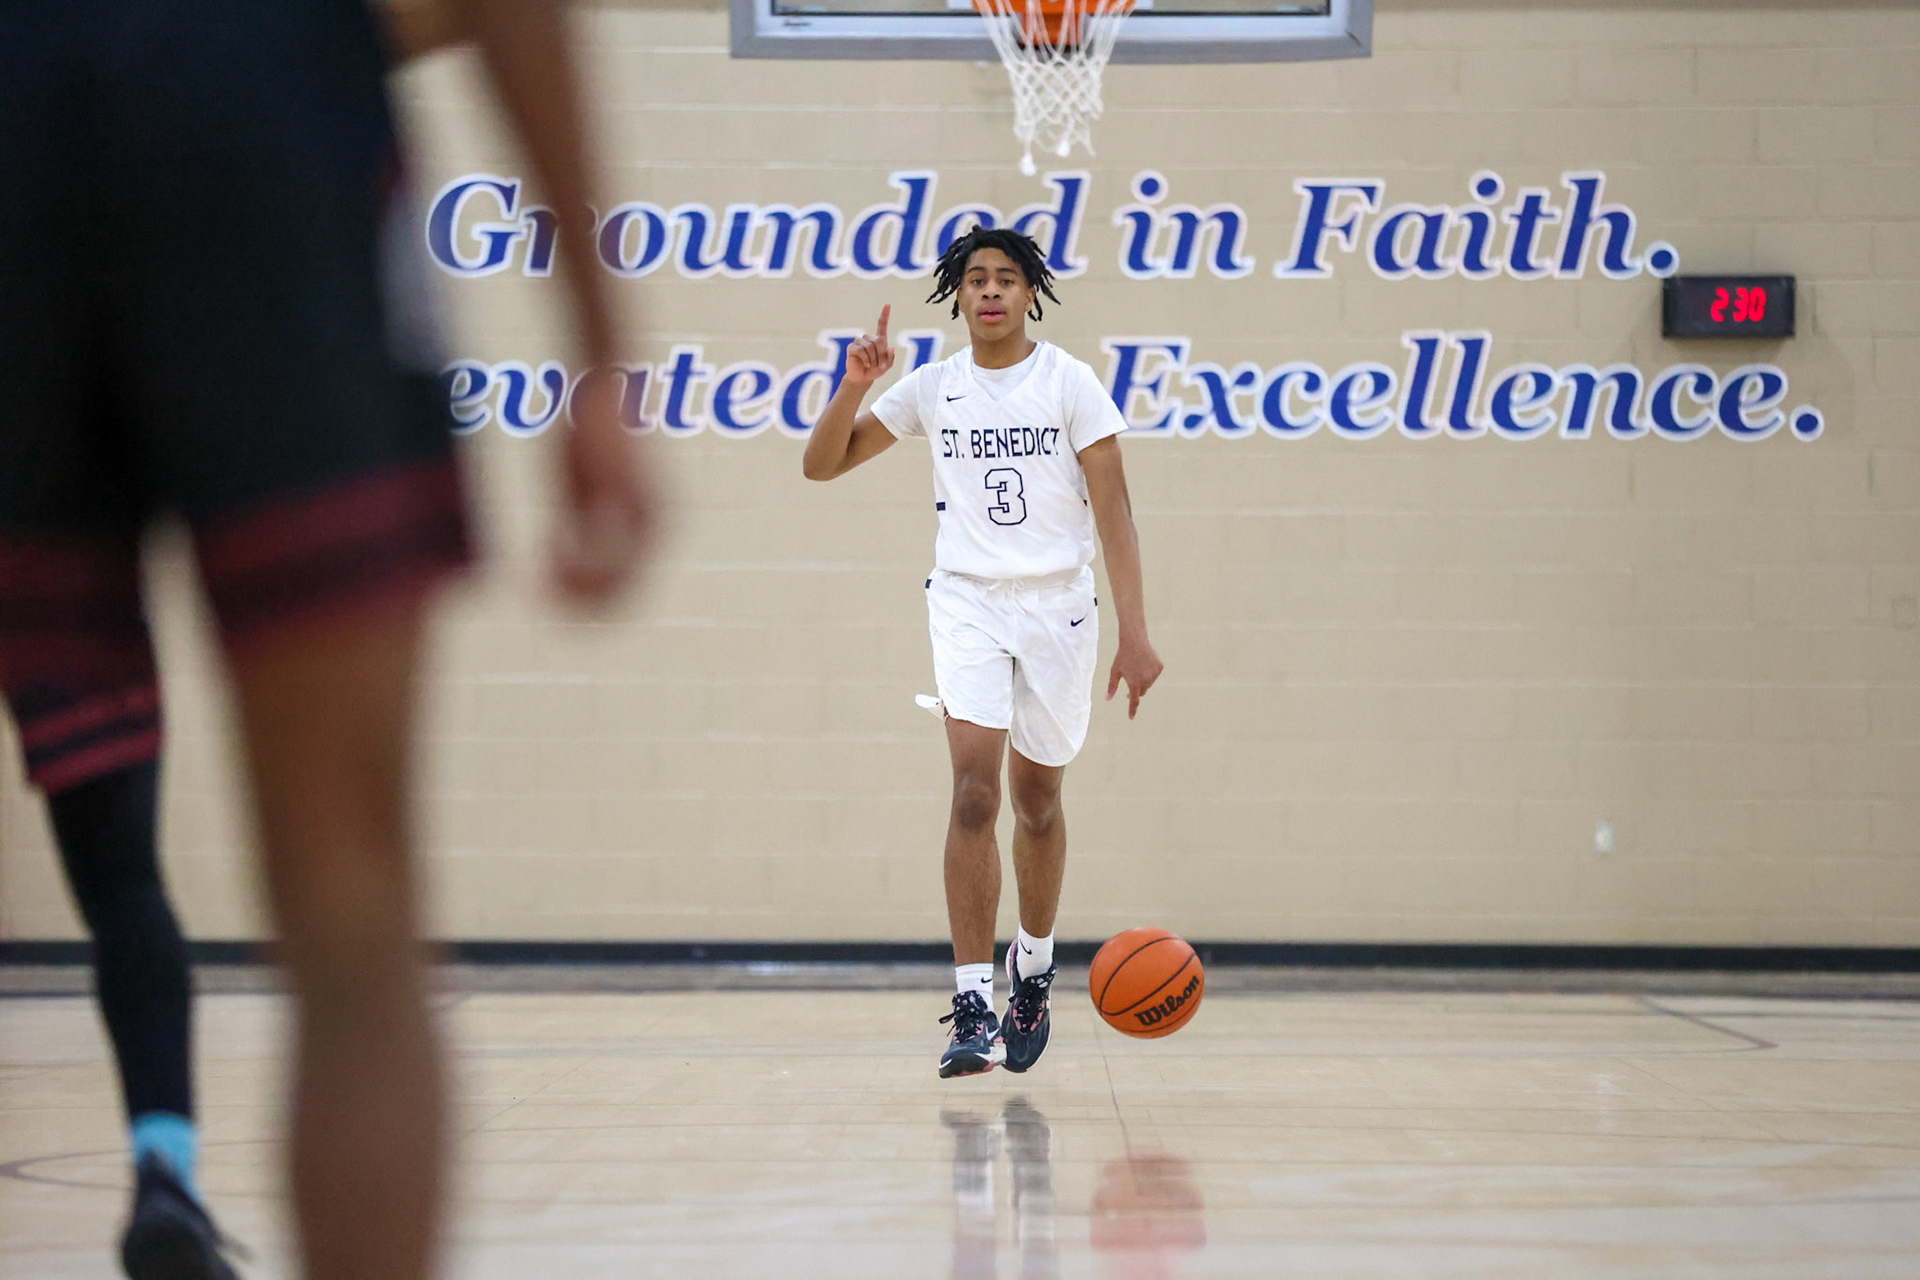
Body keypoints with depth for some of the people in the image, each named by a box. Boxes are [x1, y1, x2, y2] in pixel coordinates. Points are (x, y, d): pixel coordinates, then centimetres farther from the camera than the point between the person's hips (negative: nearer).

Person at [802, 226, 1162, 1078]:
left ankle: (1033, 971, 35)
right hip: (968, 600, 0)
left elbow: (1113, 511, -6)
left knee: (1037, 798, 11)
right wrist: (855, 385, -10)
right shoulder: (933, 387, 4)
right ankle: (973, 1007, -20)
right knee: (974, 790, -16)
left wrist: (1135, 633, -14)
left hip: (1058, 604, 0)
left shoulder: (1069, 382, -3)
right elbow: (823, 465, 9)